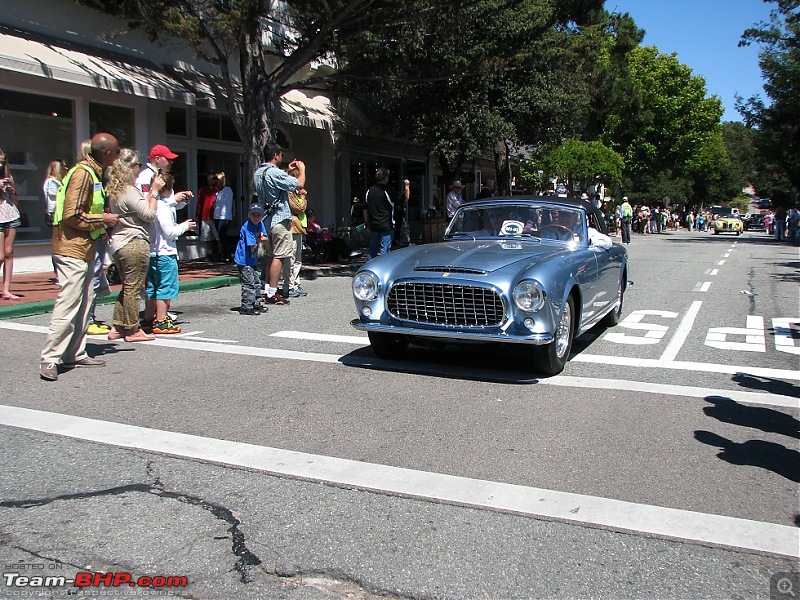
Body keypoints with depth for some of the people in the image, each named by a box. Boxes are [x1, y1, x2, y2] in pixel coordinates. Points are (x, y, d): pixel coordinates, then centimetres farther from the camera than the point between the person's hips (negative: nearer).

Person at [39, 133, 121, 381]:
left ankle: (75, 353, 20)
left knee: (83, 304, 13)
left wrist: (103, 216, 9)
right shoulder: (82, 174, -16)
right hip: (73, 250, -10)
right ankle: (49, 359, -6)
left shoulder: (93, 173, 15)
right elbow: (72, 216, -21)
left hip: (84, 250, 10)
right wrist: (103, 219, -12)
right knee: (68, 305, -10)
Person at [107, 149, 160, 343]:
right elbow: (149, 214, -14)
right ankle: (132, 330, 4)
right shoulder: (129, 191, -15)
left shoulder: (114, 190, 14)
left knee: (128, 286, 16)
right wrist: (155, 191, -7)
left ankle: (118, 327, 18)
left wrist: (151, 191, 17)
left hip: (117, 243, 10)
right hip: (134, 243, -9)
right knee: (133, 287, -2)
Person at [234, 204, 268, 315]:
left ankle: (256, 304, 28)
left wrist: (257, 239, -14)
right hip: (244, 260, -9)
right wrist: (259, 240, -5)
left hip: (252, 259, 9)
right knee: (249, 283, -9)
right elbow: (252, 246, -24)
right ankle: (246, 307, -4)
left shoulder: (260, 224, 4)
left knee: (257, 282, 17)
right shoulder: (247, 227, -21)